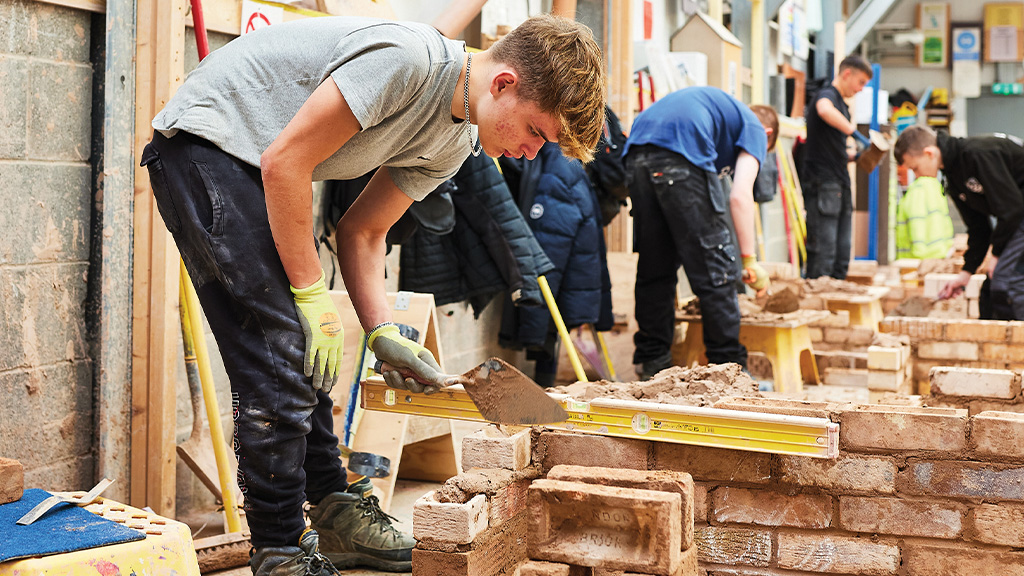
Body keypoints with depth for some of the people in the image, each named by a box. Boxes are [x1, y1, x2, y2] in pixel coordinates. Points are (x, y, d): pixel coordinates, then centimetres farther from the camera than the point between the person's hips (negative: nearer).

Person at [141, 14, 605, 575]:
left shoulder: (454, 143, 3)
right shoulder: (407, 57, -26)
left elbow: (361, 230, 8)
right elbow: (284, 162, -25)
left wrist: (382, 330, -6)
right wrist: (312, 295, -20)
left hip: (254, 166, 9)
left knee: (307, 348, 10)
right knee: (283, 352, -13)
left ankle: (334, 512, 22)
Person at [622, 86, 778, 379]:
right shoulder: (755, 129, 17)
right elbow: (740, 196, 0)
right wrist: (749, 260, 4)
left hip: (637, 151, 7)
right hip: (681, 155, -7)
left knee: (653, 266, 16)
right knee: (715, 267, 4)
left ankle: (652, 365, 21)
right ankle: (729, 364, 9)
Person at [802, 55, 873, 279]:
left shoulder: (841, 104, 24)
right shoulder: (827, 94, -5)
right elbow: (824, 110, -33)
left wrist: (856, 156, 13)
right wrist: (856, 133, -26)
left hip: (840, 184, 10)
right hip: (823, 183, -10)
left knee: (842, 255, 10)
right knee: (823, 254, -10)